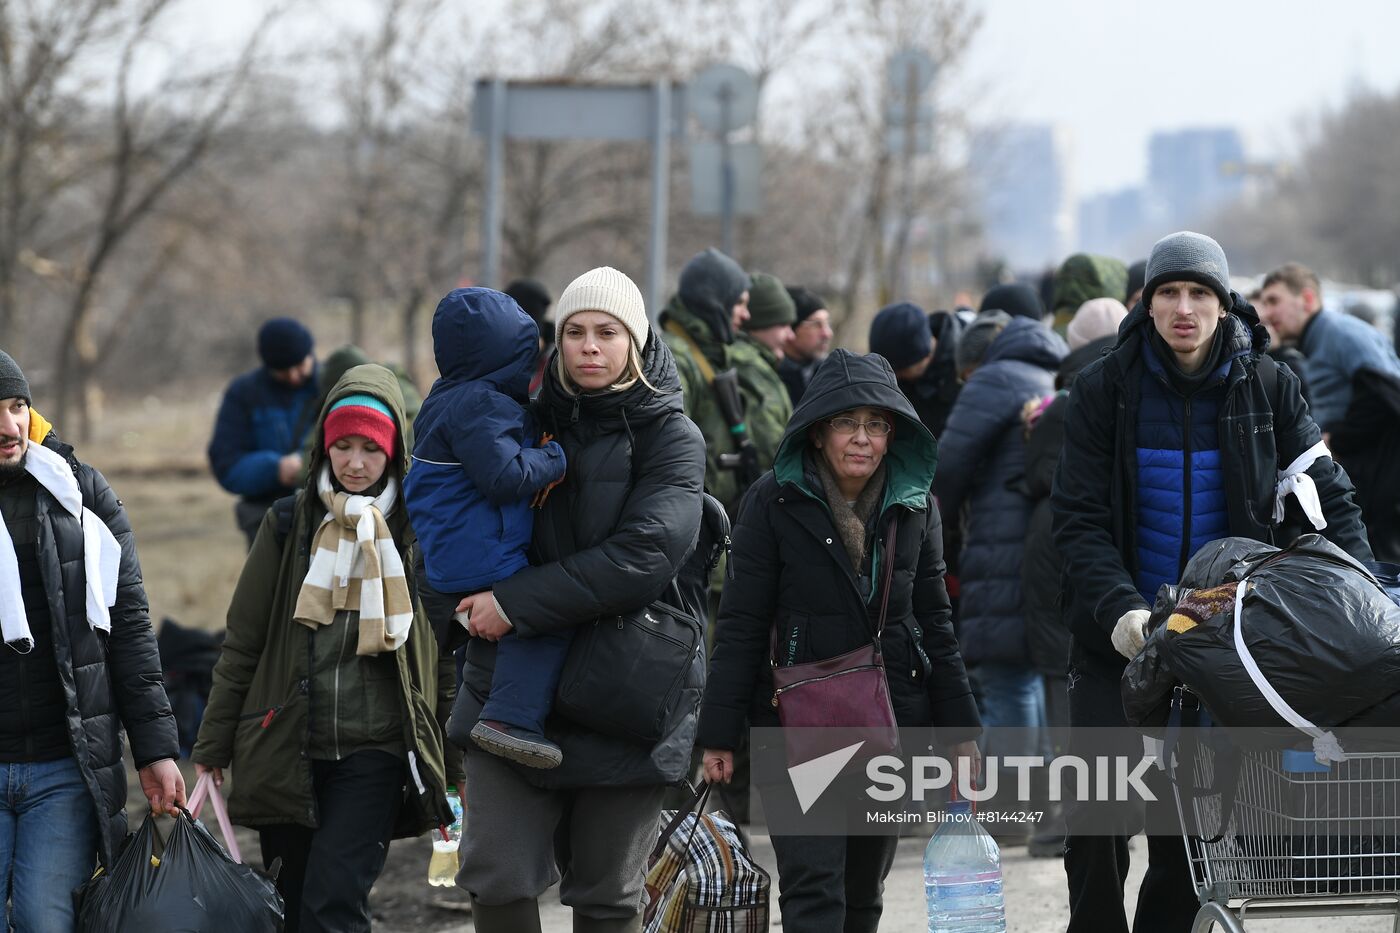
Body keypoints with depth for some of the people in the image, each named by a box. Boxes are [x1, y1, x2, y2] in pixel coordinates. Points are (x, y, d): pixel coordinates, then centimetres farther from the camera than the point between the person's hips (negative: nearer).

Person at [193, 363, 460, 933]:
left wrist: (458, 764, 6)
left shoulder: (418, 532, 2)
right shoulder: (289, 525, 7)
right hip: (287, 751, 3)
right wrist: (213, 747, 9)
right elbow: (242, 642, 10)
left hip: (374, 752, -3)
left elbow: (449, 654, 7)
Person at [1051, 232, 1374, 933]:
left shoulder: (1266, 387, 1)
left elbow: (1325, 500, 0)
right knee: (1097, 816, -4)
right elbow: (1079, 520, -7)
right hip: (1119, 637, -1)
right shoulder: (1104, 389, -3)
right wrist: (1120, 609, -23)